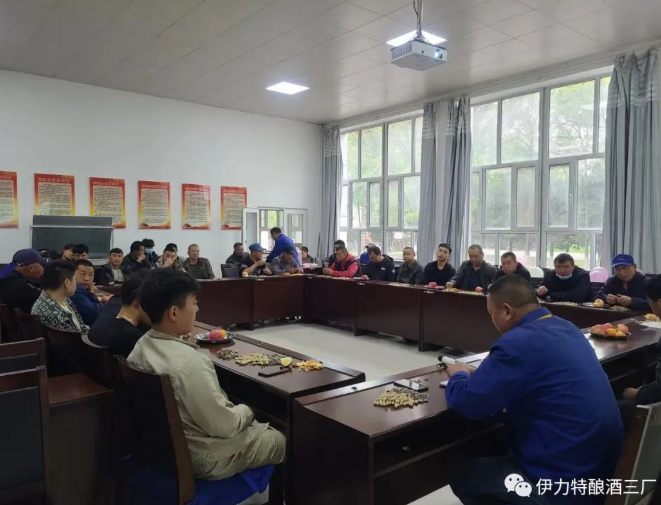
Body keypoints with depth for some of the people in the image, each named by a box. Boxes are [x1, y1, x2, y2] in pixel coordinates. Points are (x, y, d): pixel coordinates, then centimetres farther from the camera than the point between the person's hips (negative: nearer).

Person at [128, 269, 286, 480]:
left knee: (254, 426, 26)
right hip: (200, 459, -8)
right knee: (278, 440, 13)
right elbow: (223, 426, -26)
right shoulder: (190, 363, -34)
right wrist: (246, 411, -8)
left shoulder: (140, 347, -5)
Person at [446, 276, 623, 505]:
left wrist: (459, 375, 0)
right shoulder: (566, 328, 5)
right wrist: (481, 373, 13)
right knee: (493, 452, 25)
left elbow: (466, 403, -21)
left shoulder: (519, 342, -24)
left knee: (464, 475, 8)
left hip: (565, 480, -9)